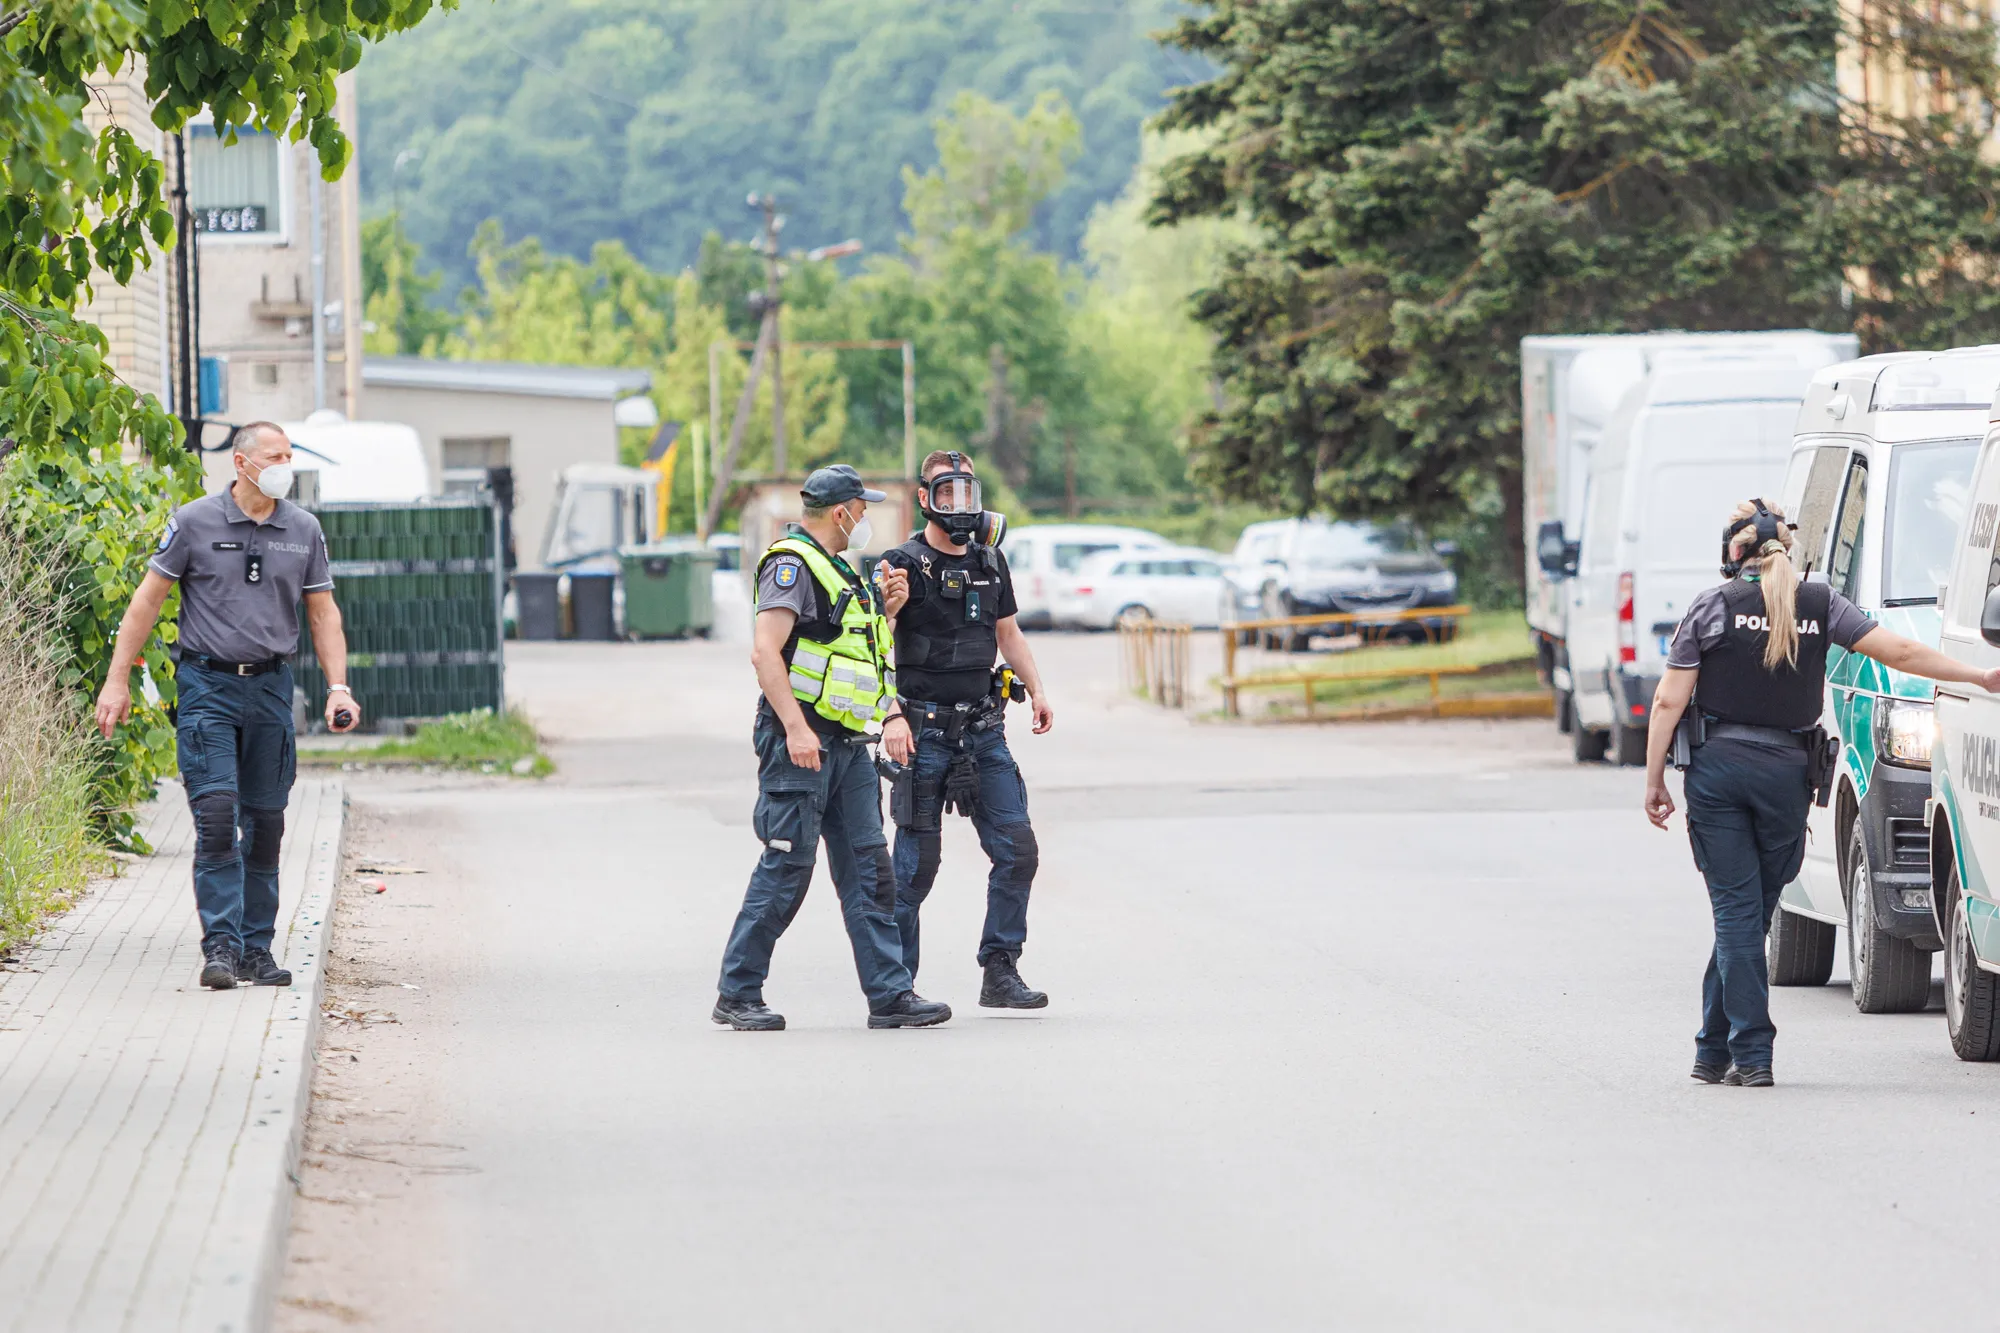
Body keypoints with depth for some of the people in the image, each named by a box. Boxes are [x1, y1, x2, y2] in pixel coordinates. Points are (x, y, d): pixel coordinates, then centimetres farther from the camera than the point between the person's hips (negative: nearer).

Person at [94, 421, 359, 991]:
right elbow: (148, 598, 1)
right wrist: (118, 680, -3)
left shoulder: (303, 530, 7)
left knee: (265, 822, 6)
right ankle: (221, 946, -14)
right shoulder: (194, 522, -3)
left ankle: (257, 949, 13)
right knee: (216, 814, -13)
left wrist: (338, 687, 2)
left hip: (271, 687, 4)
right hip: (207, 685, -4)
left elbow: (323, 612, 13)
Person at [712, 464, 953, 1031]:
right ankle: (737, 995, 2)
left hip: (849, 745, 9)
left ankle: (890, 994, 3)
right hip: (801, 742, -9)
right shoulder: (793, 564, -9)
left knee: (868, 868, 4)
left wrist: (884, 610, 14)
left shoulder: (841, 571, 22)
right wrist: (795, 728, -26)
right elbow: (765, 650, -20)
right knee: (786, 869, -6)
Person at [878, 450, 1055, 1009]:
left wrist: (1037, 690, 14)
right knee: (917, 864, -3)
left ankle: (1001, 973, 4)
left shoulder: (990, 562, 12)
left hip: (984, 730, 5)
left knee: (1017, 848, -3)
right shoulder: (905, 564, -6)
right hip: (925, 731, -5)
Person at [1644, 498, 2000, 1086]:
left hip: (1716, 768, -2)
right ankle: (1715, 1050, 15)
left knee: (1736, 911, 1)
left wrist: (1654, 779, 4)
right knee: (1752, 911, 12)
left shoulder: (1711, 607, -1)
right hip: (1786, 772, 2)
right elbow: (1899, 652, 0)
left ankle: (1751, 1053, -5)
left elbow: (1669, 701, -2)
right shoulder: (1820, 604, 3)